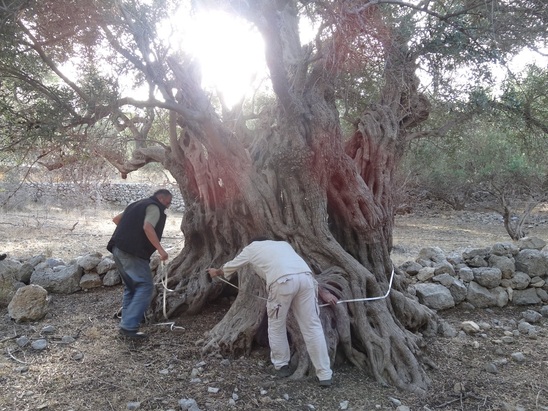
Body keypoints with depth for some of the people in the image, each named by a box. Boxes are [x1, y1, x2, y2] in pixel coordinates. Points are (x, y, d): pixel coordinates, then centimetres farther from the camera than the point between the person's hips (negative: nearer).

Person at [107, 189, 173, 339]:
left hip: (119, 249, 10)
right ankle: (129, 326, -16)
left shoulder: (139, 205, 25)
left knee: (131, 287, 17)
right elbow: (148, 227, -20)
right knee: (145, 287, -10)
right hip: (132, 252, -10)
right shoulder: (154, 207, -2)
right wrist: (160, 249, -22)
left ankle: (126, 325, 18)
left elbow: (116, 219, 31)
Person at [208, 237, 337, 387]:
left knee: (276, 325, 19)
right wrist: (323, 292, 34)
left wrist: (216, 272, 66)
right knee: (312, 326, 11)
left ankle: (281, 365, 32)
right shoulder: (283, 244, 39)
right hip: (305, 278, 4)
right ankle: (325, 374, 14)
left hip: (282, 281, -4)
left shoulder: (252, 248, 30)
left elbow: (230, 267, 46)